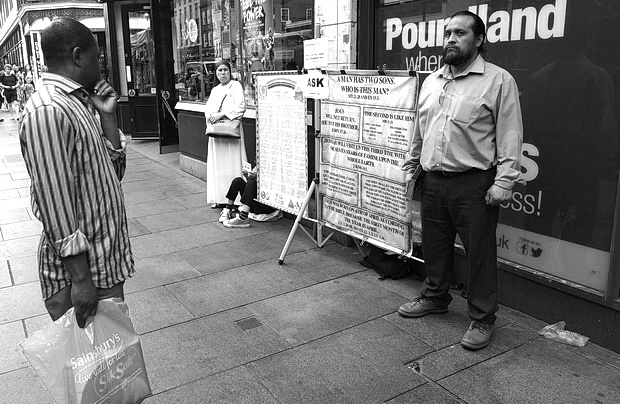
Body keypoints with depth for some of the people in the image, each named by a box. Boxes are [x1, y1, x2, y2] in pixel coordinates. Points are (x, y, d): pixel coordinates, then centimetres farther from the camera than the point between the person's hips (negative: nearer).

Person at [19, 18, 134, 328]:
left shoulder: (79, 104, 11)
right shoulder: (47, 110, -19)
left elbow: (113, 172, 12)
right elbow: (55, 204, -23)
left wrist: (107, 117, 3)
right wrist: (80, 277, -22)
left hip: (107, 263, 9)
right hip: (80, 271, -9)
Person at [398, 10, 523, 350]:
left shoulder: (498, 80, -5)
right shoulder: (431, 81, 14)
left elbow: (510, 136, -9)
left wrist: (504, 181, -15)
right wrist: (411, 164, 19)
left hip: (474, 184, -6)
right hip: (432, 181, 6)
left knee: (480, 252, 2)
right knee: (434, 245, 16)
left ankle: (482, 319, 17)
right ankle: (434, 297, 37)